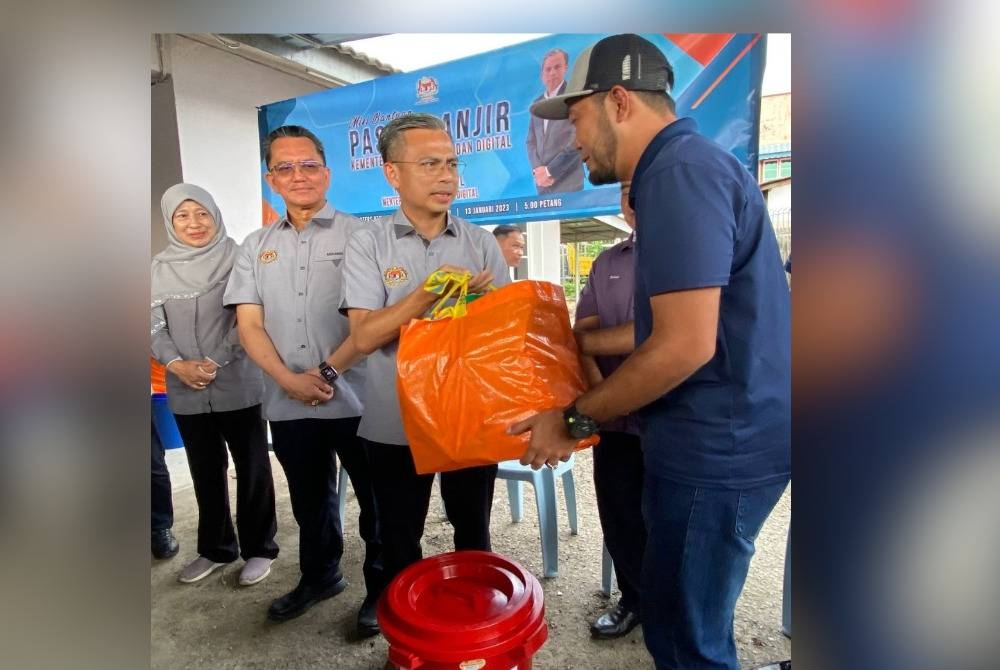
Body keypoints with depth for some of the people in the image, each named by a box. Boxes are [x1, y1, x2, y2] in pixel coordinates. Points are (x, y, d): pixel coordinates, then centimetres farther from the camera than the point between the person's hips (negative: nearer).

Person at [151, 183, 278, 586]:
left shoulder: (237, 258, -4)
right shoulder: (160, 267, 7)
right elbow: (155, 326, 5)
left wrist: (216, 362, -16)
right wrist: (177, 365, -11)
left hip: (238, 385, -4)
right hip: (186, 392, 4)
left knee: (251, 469, 7)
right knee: (205, 472, 16)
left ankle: (260, 549, 23)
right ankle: (216, 549, 33)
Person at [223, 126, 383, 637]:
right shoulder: (256, 247, 10)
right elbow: (249, 324, 4)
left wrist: (329, 371, -15)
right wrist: (290, 380, -10)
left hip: (356, 397, -4)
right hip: (288, 403, 5)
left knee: (376, 499, 8)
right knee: (309, 499, 21)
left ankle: (383, 588, 29)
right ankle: (319, 576, 43)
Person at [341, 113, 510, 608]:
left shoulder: (481, 242, 0)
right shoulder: (368, 244, -6)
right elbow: (365, 336, -14)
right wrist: (427, 294, -25)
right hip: (396, 423, -1)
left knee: (473, 530, 20)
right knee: (400, 538, 18)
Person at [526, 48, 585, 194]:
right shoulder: (537, 103, 17)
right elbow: (531, 141, 15)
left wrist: (550, 171, -13)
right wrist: (537, 169, -4)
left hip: (568, 183, -5)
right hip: (543, 184, 6)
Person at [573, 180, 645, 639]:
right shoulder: (606, 264, 11)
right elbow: (583, 336, 5)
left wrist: (586, 340, -8)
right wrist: (595, 389, -13)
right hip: (614, 421, 4)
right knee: (619, 520, 15)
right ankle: (636, 599, 41)